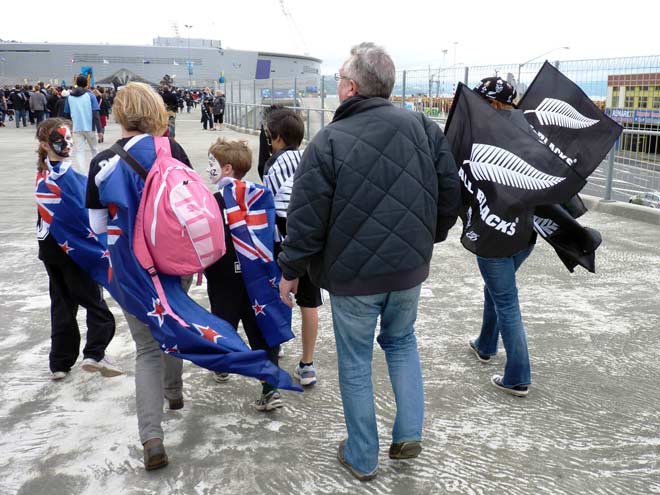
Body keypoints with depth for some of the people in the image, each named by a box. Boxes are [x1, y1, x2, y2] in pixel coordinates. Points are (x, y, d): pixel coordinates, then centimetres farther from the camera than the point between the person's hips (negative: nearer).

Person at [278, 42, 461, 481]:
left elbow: (306, 219, -13)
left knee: (355, 364, 12)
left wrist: (290, 271, 1)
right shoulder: (424, 128, -2)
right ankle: (409, 433, 23)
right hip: (409, 267, 4)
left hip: (353, 274, -3)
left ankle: (363, 458, 25)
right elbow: (450, 197, 4)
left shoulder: (329, 141, -13)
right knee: (402, 343, 26)